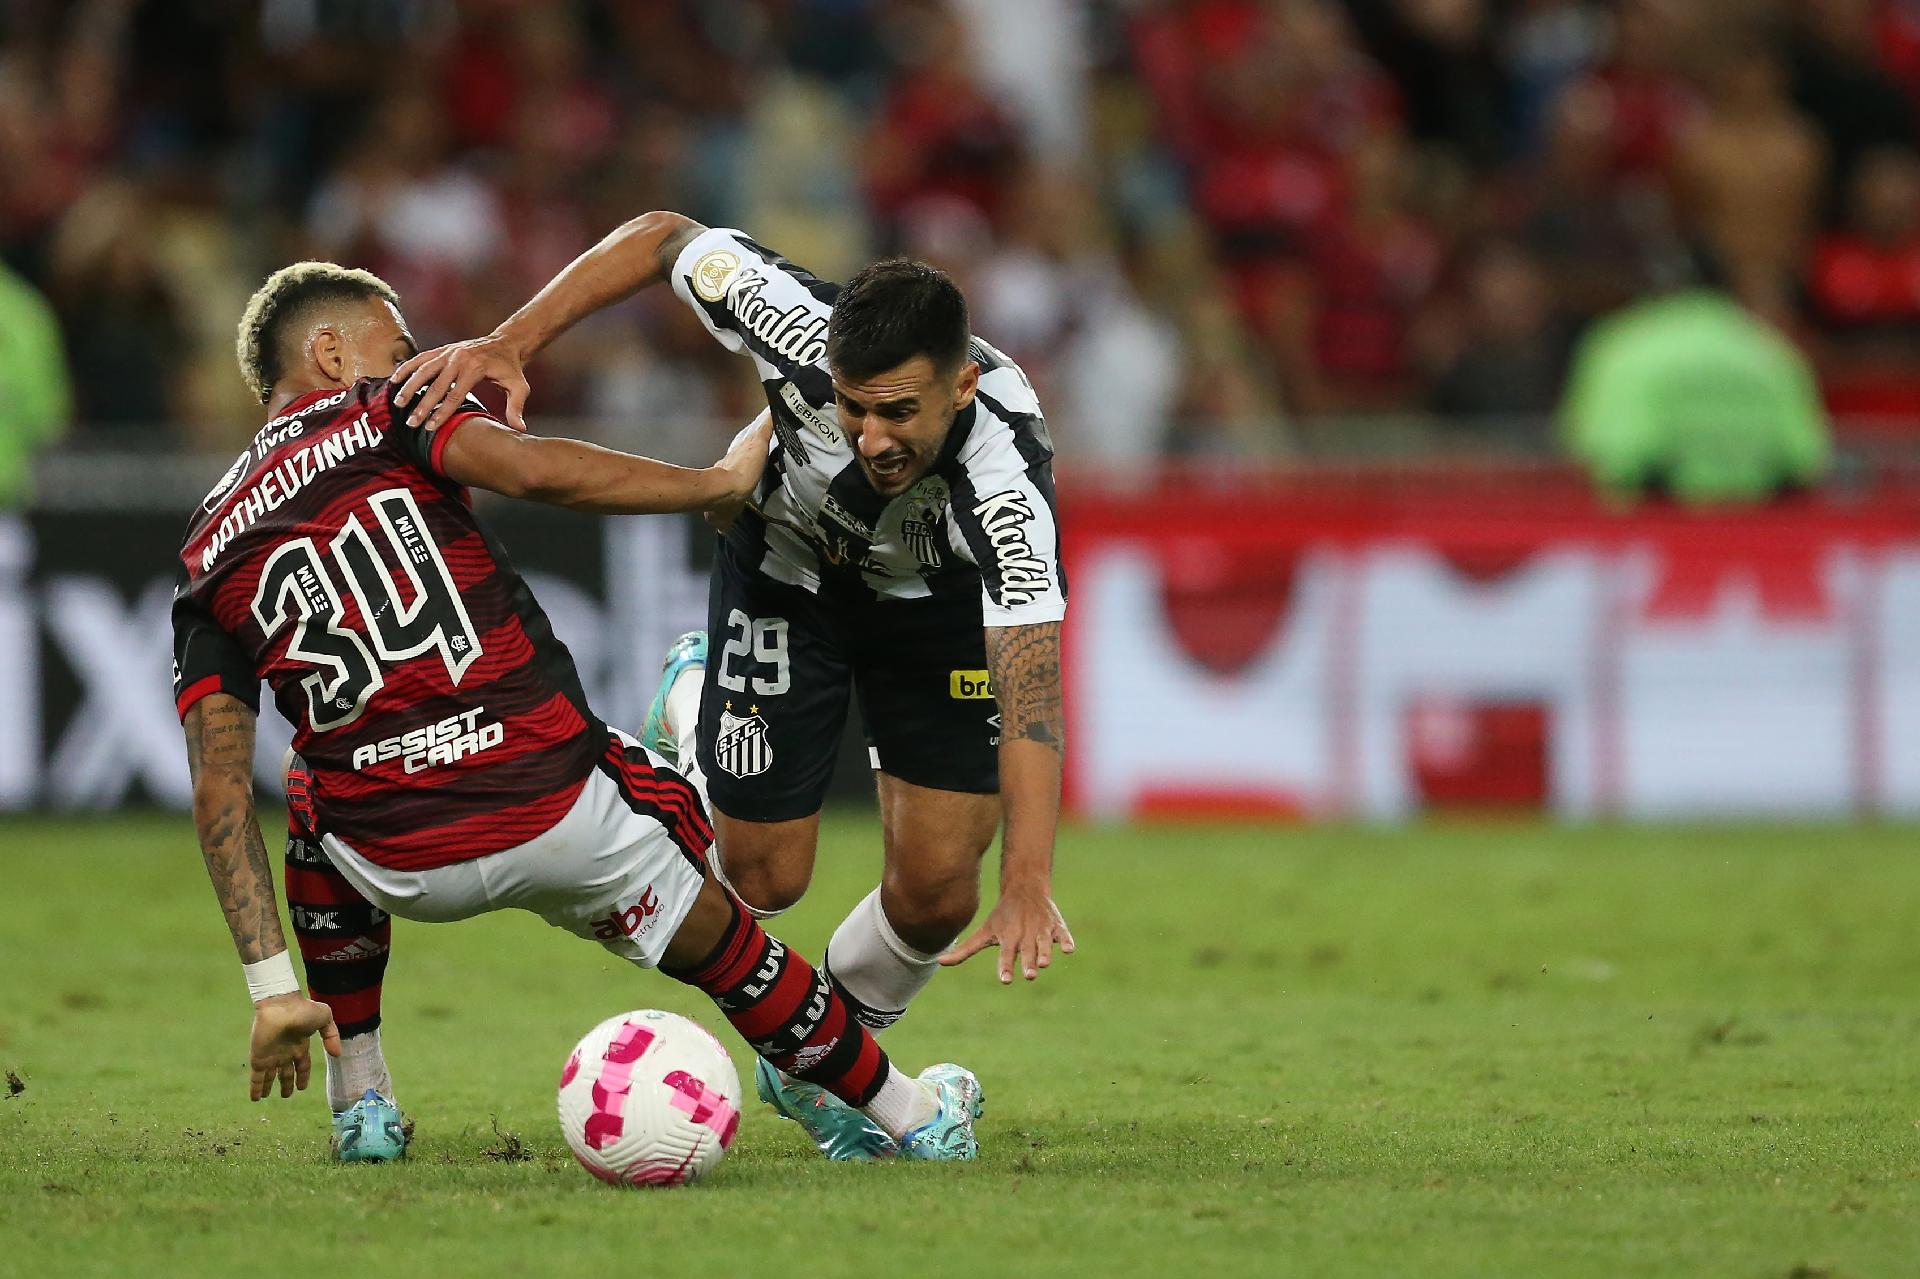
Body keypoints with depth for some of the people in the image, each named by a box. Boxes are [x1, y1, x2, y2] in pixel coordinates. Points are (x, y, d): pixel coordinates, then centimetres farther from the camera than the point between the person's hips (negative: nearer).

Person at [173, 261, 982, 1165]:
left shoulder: (208, 557, 14)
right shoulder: (385, 414, 5)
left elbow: (218, 787, 6)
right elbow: (533, 471, -16)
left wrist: (272, 988, 5)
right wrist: (721, 481, -4)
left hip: (401, 868, 3)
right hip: (559, 810, -3)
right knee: (711, 936, 24)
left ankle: (360, 1107, 37)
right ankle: (908, 1114, 35)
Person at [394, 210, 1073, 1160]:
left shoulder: (1008, 476, -43)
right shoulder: (803, 330, -39)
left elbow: (1031, 692, -48)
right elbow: (665, 237, -20)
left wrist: (1027, 889, -59)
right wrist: (509, 344, -29)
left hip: (943, 599, 0)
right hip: (787, 571, 1)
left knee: (937, 892, -8)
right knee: (765, 878, 2)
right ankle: (692, 703, 36)